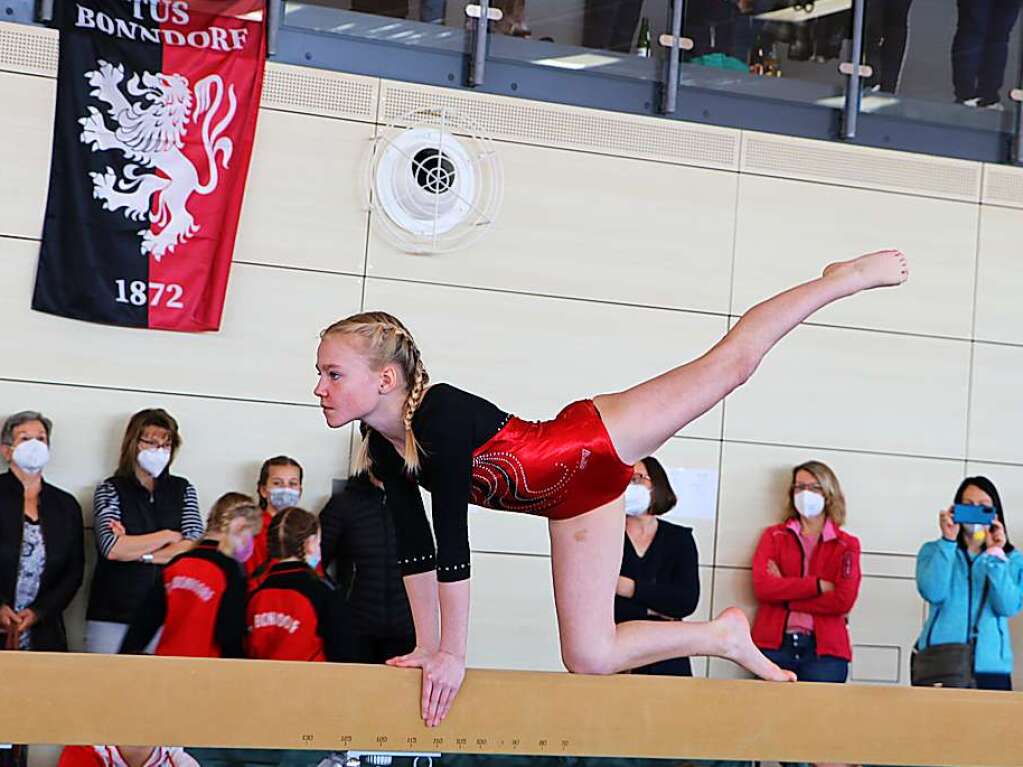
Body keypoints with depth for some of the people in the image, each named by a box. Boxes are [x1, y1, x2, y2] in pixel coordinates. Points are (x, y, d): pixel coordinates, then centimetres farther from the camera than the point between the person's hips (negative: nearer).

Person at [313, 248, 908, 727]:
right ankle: (724, 635, 23)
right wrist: (427, 646, 1)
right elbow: (415, 544, 2)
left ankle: (847, 277, 24)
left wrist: (454, 655, -29)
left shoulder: (441, 415, -32)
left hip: (595, 443, -7)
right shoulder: (384, 450, -8)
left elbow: (454, 541, -33)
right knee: (589, 657, 1)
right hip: (576, 502, 7)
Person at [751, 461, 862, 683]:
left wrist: (784, 593, -5)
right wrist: (818, 585, -8)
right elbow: (762, 587, -4)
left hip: (824, 649, -1)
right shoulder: (774, 536, 12)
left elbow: (843, 600, -6)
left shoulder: (847, 545, 9)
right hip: (775, 645, 1)